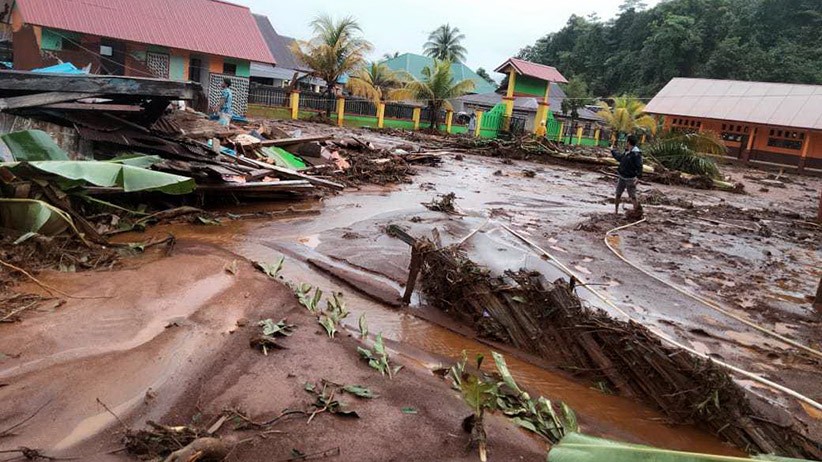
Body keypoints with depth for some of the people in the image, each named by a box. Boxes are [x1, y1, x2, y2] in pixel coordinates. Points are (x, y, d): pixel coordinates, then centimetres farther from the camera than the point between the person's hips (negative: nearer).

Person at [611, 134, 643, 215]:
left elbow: (639, 166, -22)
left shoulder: (636, 154, -18)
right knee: (618, 194, 13)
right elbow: (619, 157, 27)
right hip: (622, 177, 8)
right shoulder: (626, 152, 7)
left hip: (630, 179, -8)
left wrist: (638, 176, -32)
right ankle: (616, 211, 25)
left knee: (633, 196, -4)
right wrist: (613, 150, 36)